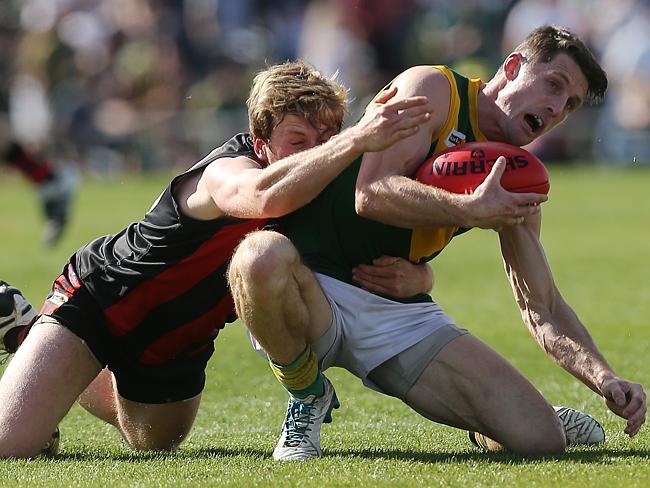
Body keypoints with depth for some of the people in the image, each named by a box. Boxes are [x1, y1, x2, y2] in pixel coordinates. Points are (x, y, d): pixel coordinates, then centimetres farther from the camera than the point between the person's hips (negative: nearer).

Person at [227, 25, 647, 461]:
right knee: (262, 256, -43)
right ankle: (308, 398, -11)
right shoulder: (432, 88, -6)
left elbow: (543, 308, 12)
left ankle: (486, 425, 27)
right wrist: (470, 211, -28)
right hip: (313, 288, -5)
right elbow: (372, 195, -20)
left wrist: (606, 379, -4)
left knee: (541, 438, -15)